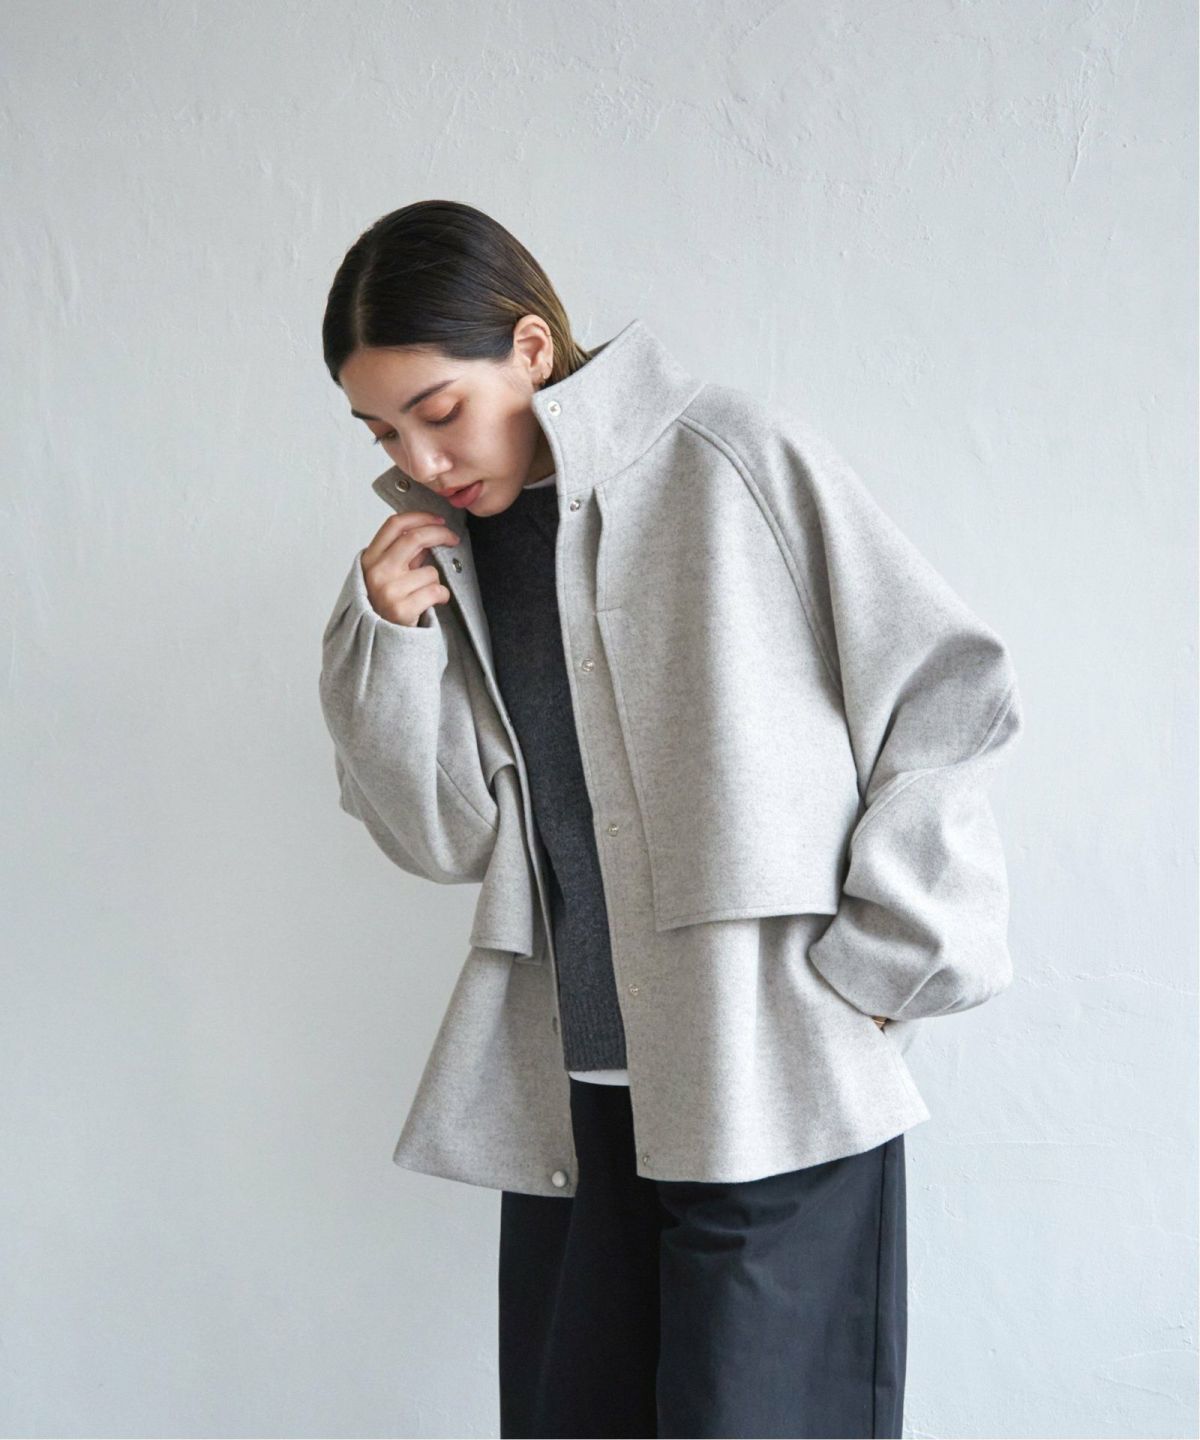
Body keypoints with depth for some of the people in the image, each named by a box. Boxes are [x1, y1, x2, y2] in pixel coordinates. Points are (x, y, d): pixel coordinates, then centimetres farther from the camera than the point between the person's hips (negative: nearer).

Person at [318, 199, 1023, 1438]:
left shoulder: (735, 463, -5)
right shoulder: (444, 555, 11)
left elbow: (942, 699, -5)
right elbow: (448, 839, 11)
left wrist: (874, 972, -6)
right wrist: (389, 638, -3)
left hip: (773, 1089, -5)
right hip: (567, 1093, 5)